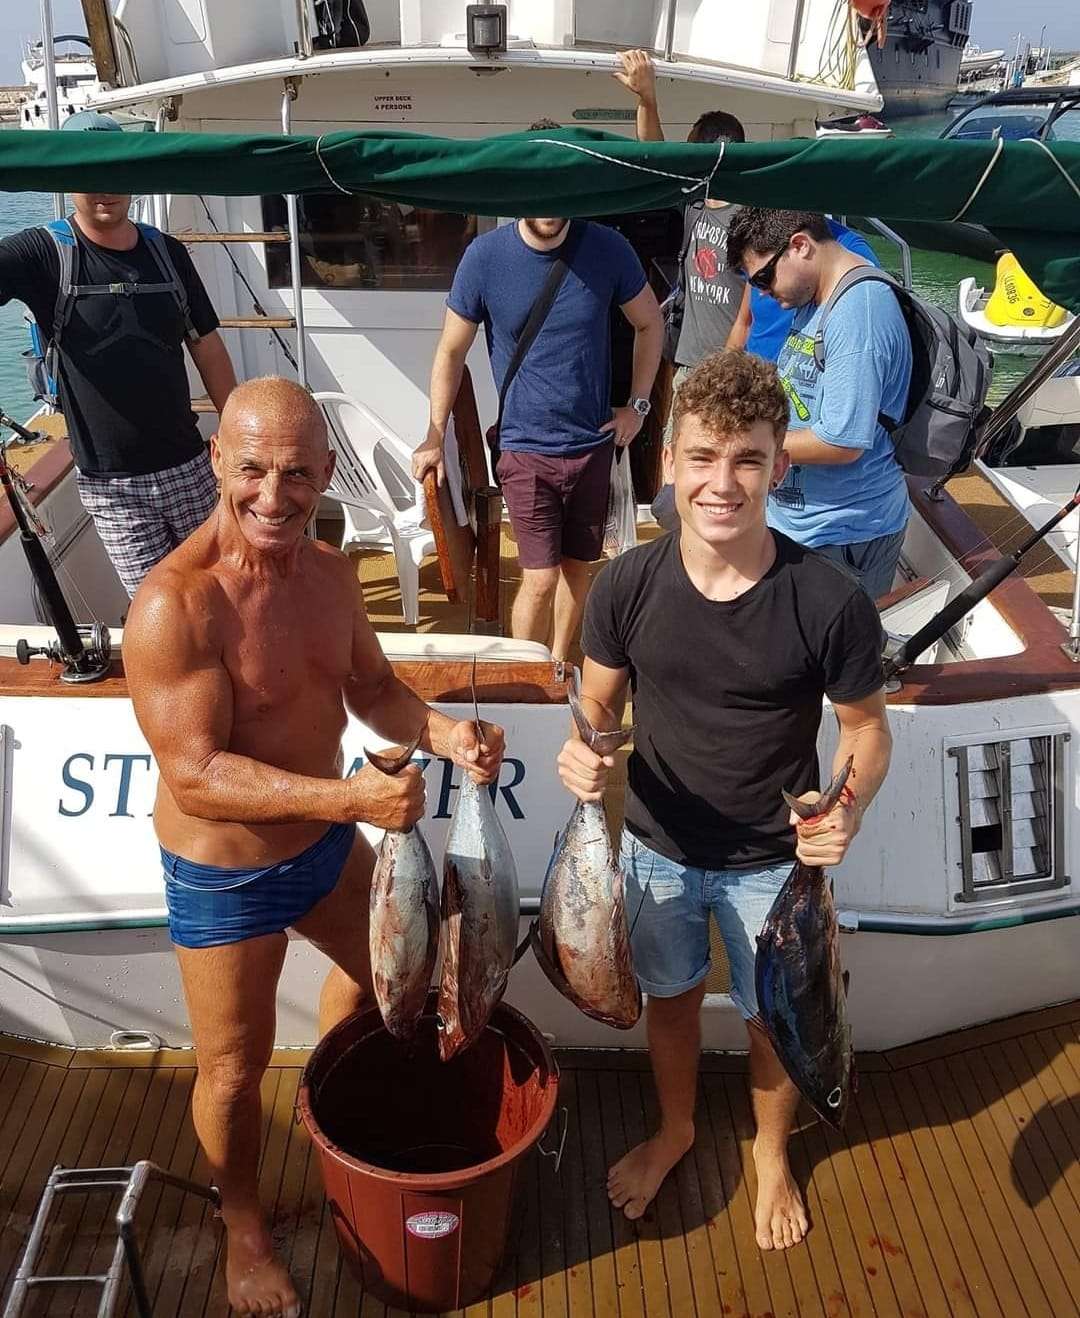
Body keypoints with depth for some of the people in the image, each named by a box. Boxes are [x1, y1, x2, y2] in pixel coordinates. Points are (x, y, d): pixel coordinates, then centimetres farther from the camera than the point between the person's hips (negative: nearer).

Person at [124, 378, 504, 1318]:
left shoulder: (330, 572, -7)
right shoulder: (174, 607, -30)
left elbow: (371, 687, 5)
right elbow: (196, 776, -31)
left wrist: (442, 733, -15)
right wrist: (352, 798, -39)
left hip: (326, 844, 7)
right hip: (225, 877, -7)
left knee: (381, 967, 30)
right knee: (235, 1067, 14)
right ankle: (245, 1229, 44)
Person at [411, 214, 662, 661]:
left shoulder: (608, 248, -7)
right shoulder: (485, 256, -10)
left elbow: (649, 323, 9)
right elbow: (451, 351, 0)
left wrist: (637, 404, 4)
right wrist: (434, 438, -1)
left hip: (593, 444, 3)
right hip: (525, 447, -2)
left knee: (577, 566, 14)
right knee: (540, 579, -6)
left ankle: (559, 668, 33)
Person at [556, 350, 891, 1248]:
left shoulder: (829, 602, -24)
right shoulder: (627, 586, -18)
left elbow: (866, 724, -9)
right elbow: (600, 703, -3)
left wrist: (851, 806, -29)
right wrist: (582, 752, -26)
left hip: (774, 860, -2)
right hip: (658, 848, 2)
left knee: (772, 1017, 21)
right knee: (671, 999, 25)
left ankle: (772, 1150, 53)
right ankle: (675, 1128, 56)